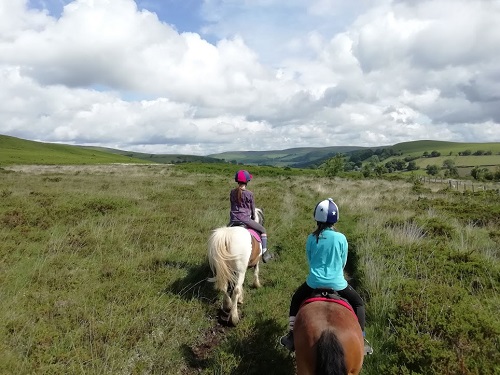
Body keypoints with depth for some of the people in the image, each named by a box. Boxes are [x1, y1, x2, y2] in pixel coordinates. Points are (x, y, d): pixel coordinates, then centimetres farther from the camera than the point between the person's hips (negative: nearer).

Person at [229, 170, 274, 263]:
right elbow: (253, 209, 2)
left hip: (233, 220, 4)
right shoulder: (249, 194, -8)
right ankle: (264, 252, 6)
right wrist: (253, 218, 18)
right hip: (245, 219, -4)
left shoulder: (232, 192, 3)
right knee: (263, 230, 13)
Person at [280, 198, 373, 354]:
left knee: (296, 299, 29)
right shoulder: (341, 238, -11)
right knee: (358, 303, 25)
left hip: (315, 281, 1)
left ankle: (292, 336, 30)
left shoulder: (312, 238, -7)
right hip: (337, 282, -1)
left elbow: (309, 260, 6)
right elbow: (343, 262, 2)